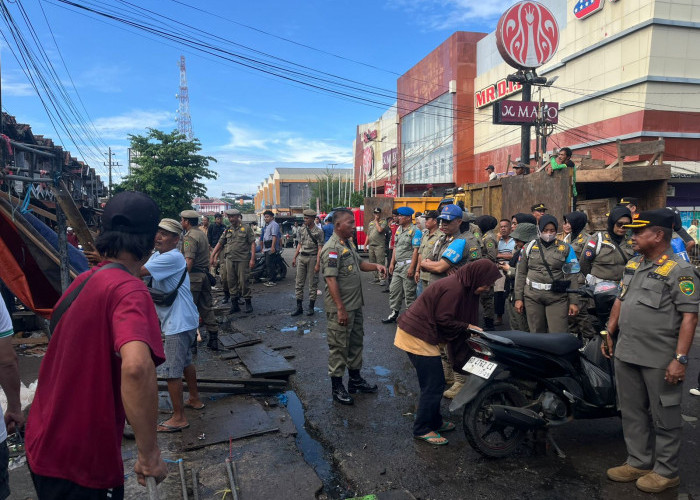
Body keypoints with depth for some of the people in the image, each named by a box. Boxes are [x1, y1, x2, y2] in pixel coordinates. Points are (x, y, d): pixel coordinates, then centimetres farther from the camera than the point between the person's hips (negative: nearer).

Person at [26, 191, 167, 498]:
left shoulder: (82, 281, 3)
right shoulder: (130, 291, -24)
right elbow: (136, 366, -41)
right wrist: (150, 454, -32)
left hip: (41, 446, 8)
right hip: (82, 464, -8)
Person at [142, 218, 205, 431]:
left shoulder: (173, 258, -21)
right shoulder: (157, 255, 11)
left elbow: (139, 271, -29)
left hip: (179, 322, -11)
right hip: (182, 320, 11)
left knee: (170, 370, -5)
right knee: (185, 362, 24)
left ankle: (179, 418, 6)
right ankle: (195, 399, 42)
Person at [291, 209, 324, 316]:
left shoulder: (318, 232, -8)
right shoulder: (301, 229, 8)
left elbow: (320, 249, -11)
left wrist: (317, 264, -17)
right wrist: (294, 258, 13)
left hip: (312, 258, -5)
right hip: (301, 257, 5)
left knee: (312, 283, 2)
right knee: (299, 282, 5)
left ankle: (311, 307, 11)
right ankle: (299, 307, 13)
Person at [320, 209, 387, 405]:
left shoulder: (349, 244, 10)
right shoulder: (332, 248, -19)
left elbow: (359, 263, 23)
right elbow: (331, 280, -24)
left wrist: (375, 266, 3)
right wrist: (340, 309, -25)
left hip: (355, 305, 10)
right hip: (340, 308, -10)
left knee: (356, 343, 20)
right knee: (339, 347, 2)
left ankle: (355, 379, 35)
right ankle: (337, 387, 15)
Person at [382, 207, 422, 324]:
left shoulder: (415, 231, -10)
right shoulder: (398, 229, 15)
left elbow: (416, 250, -15)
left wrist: (412, 267, -20)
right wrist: (392, 263, 13)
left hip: (408, 265, -8)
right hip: (398, 265, 8)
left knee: (409, 292, -1)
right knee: (394, 290, 11)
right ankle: (394, 313, 21)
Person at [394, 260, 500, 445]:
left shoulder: (462, 286, 10)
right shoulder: (454, 289, -23)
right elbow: (443, 320, -22)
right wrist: (468, 327, -12)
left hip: (413, 332, 10)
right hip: (417, 337, -10)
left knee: (434, 384, 20)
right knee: (433, 386, -1)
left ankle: (434, 421, 35)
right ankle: (422, 429, 13)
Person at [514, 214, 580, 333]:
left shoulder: (565, 248, 6)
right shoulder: (530, 247, 9)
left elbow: (571, 276, 3)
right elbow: (521, 273, 9)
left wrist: (573, 302, -1)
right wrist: (518, 298, 5)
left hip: (557, 299, -1)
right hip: (532, 297, 1)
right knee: (536, 333, 7)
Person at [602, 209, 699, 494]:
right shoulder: (633, 265, 11)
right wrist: (610, 334, 17)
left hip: (660, 361, -7)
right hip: (626, 354, 8)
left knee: (664, 418, 8)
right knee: (632, 413, 17)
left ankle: (666, 471, 24)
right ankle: (638, 462, 32)